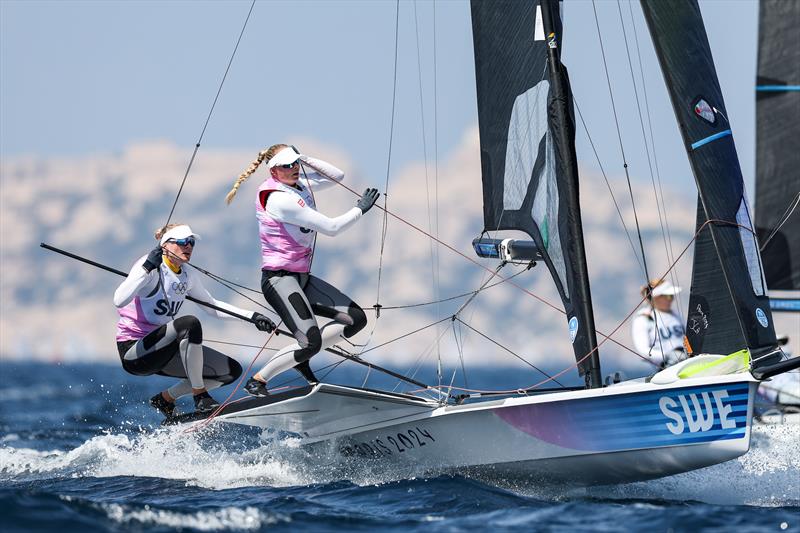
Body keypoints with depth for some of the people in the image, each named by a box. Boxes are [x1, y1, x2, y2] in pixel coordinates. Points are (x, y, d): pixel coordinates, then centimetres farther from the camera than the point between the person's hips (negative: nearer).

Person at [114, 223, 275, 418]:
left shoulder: (188, 275, 7)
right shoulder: (151, 267, -16)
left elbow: (212, 305, 20)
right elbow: (119, 301, -32)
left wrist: (252, 316, 11)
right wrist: (147, 268, -36)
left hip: (161, 352, 9)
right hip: (133, 352, -9)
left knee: (232, 370, 2)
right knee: (190, 323, -34)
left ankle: (165, 399, 14)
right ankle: (201, 397, -23)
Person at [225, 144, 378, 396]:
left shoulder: (299, 185, 8)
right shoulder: (280, 199, -19)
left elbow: (337, 176, 16)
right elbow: (331, 227, -17)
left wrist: (303, 159, 4)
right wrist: (360, 208, -4)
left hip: (302, 277, 10)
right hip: (279, 279, -10)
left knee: (357, 319, 3)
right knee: (311, 343, -21)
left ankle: (301, 356, 13)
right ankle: (257, 381, -5)